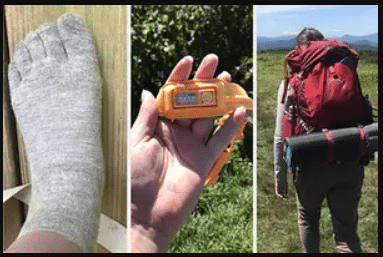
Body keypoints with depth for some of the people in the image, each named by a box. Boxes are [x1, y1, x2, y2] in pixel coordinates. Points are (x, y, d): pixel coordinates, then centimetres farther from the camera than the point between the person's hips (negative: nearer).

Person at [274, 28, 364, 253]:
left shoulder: (291, 84, -5)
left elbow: (281, 136, -6)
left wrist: (280, 175, 3)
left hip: (312, 166, -1)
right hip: (349, 164, 2)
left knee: (308, 219, 26)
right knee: (347, 230, 7)